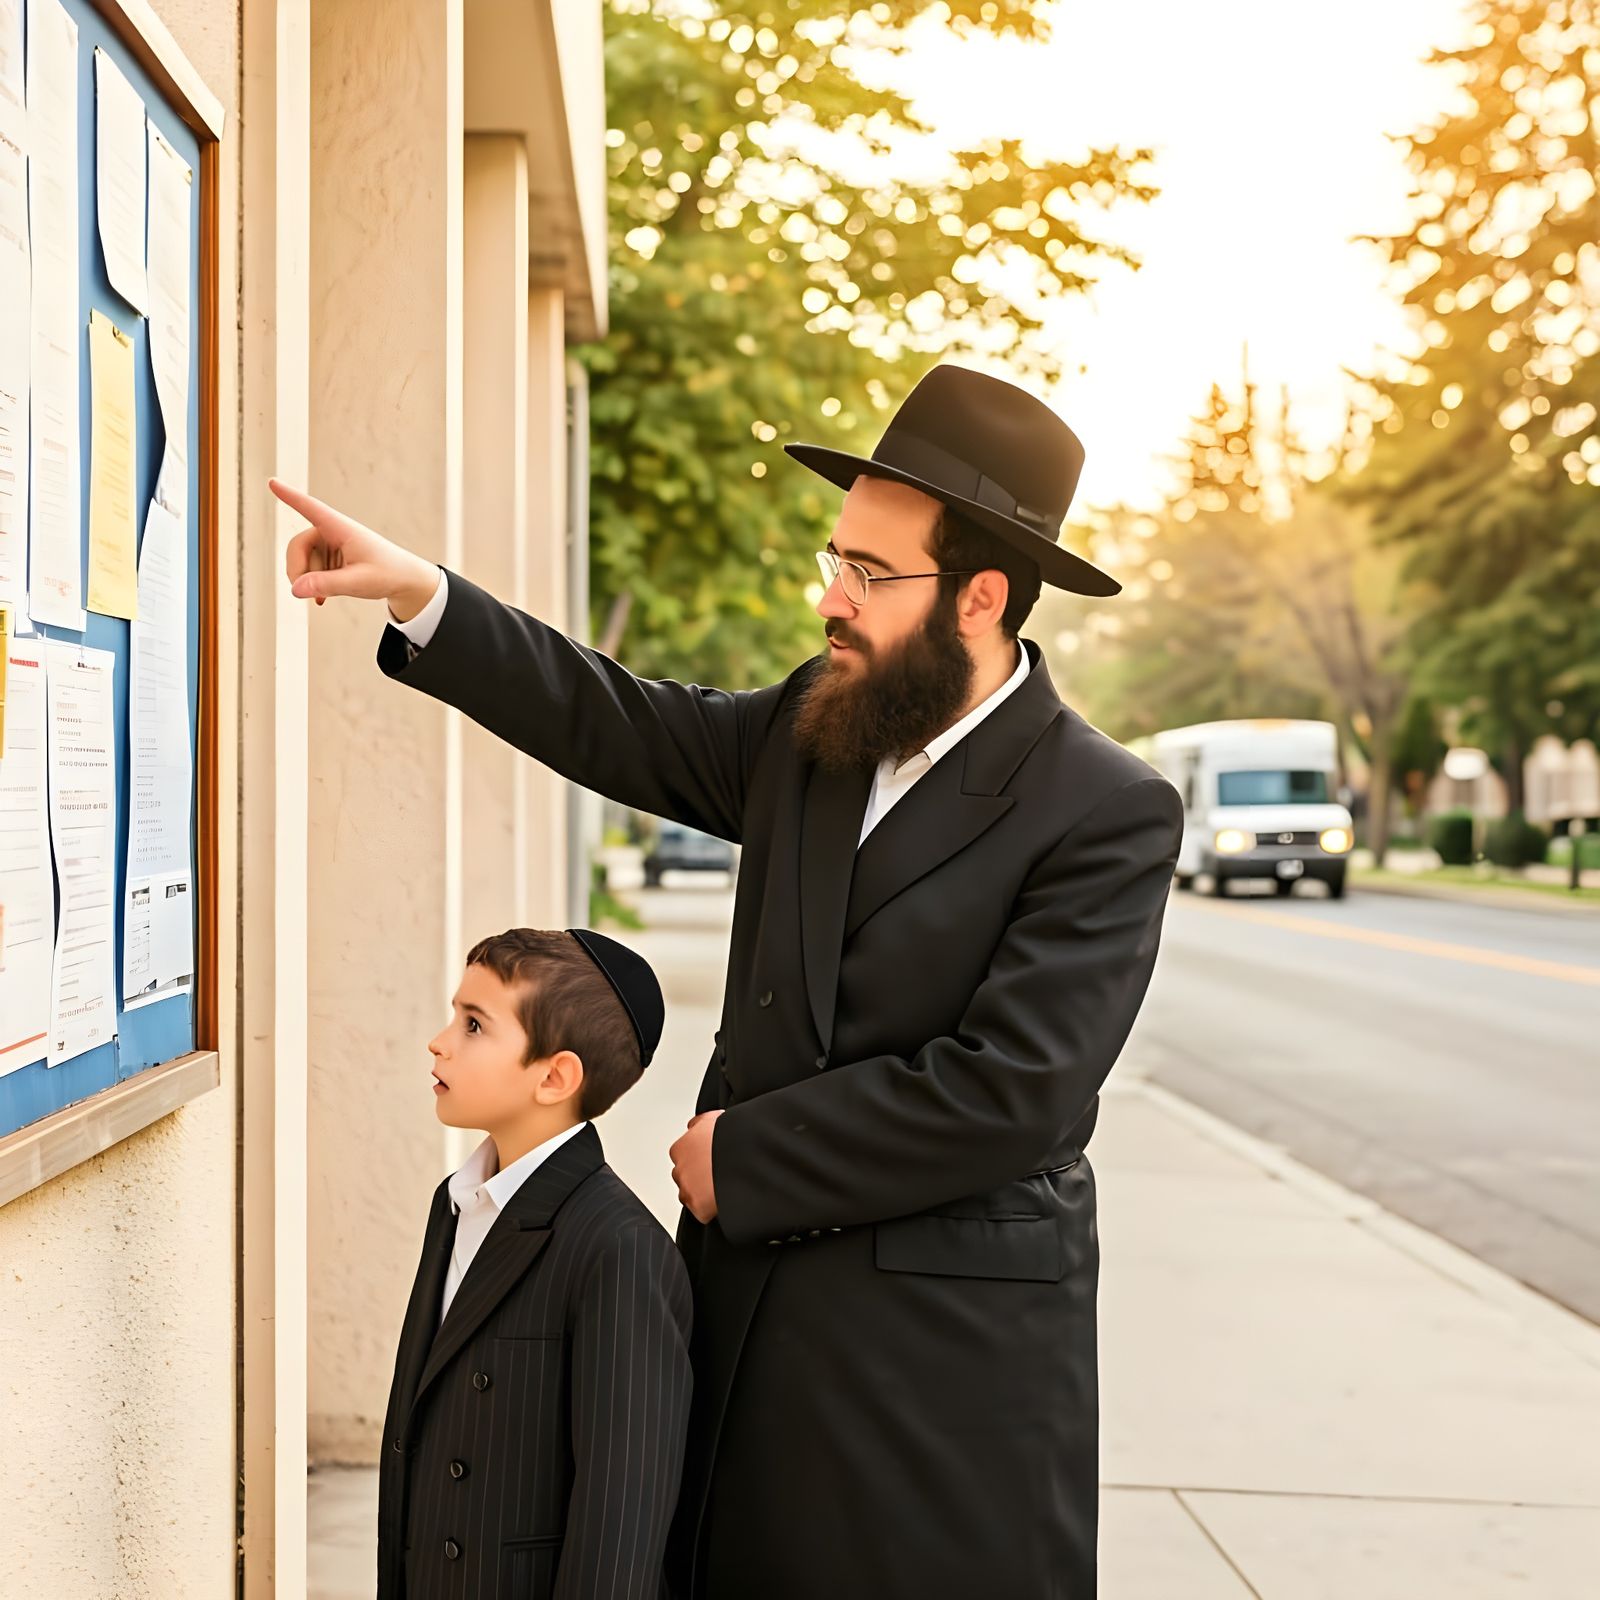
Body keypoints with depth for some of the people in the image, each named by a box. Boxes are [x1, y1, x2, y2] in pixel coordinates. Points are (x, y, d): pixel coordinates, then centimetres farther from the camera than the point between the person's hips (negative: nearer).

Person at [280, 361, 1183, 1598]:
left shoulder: (1111, 813, -15)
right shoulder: (816, 725, 5)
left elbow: (1009, 1091, -21)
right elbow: (621, 727, 15)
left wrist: (744, 1154, -14)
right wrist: (417, 592, 5)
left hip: (953, 1345, -6)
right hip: (752, 1296, 6)